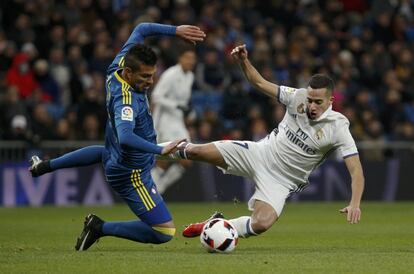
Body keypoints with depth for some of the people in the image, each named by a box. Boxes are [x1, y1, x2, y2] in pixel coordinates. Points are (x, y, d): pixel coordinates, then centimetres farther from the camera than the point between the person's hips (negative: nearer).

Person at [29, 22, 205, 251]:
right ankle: (102, 228, -4)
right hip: (132, 174, -9)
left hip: (114, 159, 9)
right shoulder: (126, 100, -36)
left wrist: (176, 30, -7)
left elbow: (140, 29, 1)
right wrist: (160, 150, -56)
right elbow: (125, 137, -53)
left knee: (106, 153, 47)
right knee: (164, 233, -12)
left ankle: (45, 166, 52)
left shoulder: (117, 67, -12)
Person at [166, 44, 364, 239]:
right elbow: (260, 84, -1)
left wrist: (354, 204, -38)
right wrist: (243, 61, -18)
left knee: (261, 224, -27)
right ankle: (180, 150, 28)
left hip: (281, 180, -2)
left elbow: (355, 169, -24)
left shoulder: (338, 127, -21)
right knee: (198, 152, -10)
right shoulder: (298, 97, -11)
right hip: (262, 153, 2)